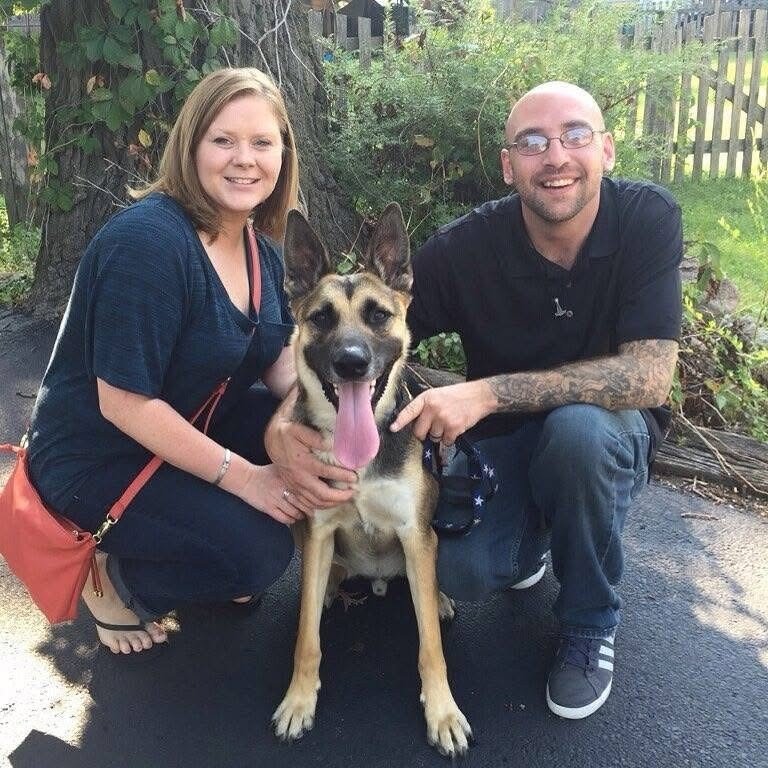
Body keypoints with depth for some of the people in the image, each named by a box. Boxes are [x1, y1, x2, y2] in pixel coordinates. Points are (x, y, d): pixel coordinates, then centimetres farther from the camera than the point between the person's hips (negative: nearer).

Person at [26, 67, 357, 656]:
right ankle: (116, 578, 4)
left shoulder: (261, 248, -1)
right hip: (100, 457, -8)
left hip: (200, 428, 8)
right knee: (257, 550, -24)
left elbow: (281, 359, 1)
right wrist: (244, 477, -26)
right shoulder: (147, 240, -27)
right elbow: (123, 402, -27)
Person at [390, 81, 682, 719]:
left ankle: (590, 624, -7)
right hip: (501, 439, 1)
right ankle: (530, 539, 14)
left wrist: (489, 392, -36)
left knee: (577, 428, -36)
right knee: (461, 568, -27)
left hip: (610, 433, 0)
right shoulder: (466, 248, -19)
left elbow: (649, 375, -28)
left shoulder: (648, 218, -20)